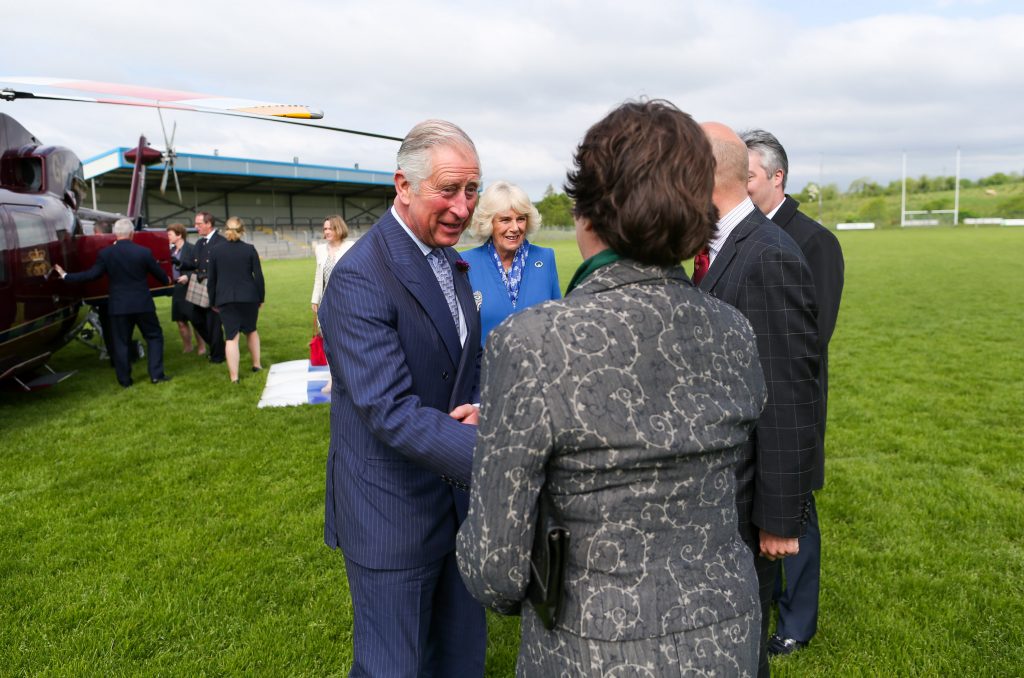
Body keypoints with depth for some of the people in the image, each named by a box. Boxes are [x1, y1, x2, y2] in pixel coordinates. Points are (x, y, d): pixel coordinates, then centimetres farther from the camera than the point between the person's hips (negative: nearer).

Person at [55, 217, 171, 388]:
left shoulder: (105, 253, -5)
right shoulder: (143, 252, -7)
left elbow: (91, 275, -4)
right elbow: (158, 272, 6)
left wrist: (66, 276, 10)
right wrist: (167, 280, 28)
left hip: (118, 306, 1)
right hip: (143, 304, -1)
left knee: (120, 342, 10)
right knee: (154, 336, 11)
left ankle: (125, 380, 14)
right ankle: (156, 375, 6)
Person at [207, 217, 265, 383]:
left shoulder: (216, 251, 2)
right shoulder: (249, 249, -3)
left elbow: (211, 279, 6)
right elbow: (258, 276, -3)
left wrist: (213, 302, 14)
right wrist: (261, 297, 7)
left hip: (225, 299, 0)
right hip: (249, 298, 0)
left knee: (231, 337, 0)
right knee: (251, 330, 22)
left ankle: (234, 376, -1)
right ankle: (256, 364, 27)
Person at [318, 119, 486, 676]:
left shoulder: (450, 263, 7)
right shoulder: (360, 278, -21)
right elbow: (391, 412, -28)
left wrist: (480, 407, -12)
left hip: (455, 499, 8)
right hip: (392, 514, -7)